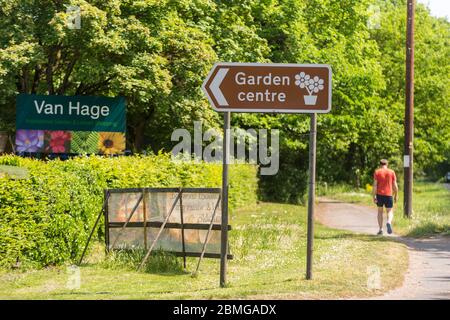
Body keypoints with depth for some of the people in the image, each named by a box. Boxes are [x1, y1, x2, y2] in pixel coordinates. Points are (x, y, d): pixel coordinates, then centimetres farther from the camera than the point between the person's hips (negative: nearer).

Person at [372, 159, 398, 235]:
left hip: (379, 194, 0)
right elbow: (395, 185, 1)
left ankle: (381, 229, 12)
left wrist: (374, 196, -6)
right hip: (389, 195, 0)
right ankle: (389, 223, -25)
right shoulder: (392, 172, 3)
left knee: (380, 211, 16)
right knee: (390, 212, 7)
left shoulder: (377, 172, 0)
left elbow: (375, 185, -7)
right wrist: (395, 196, 11)